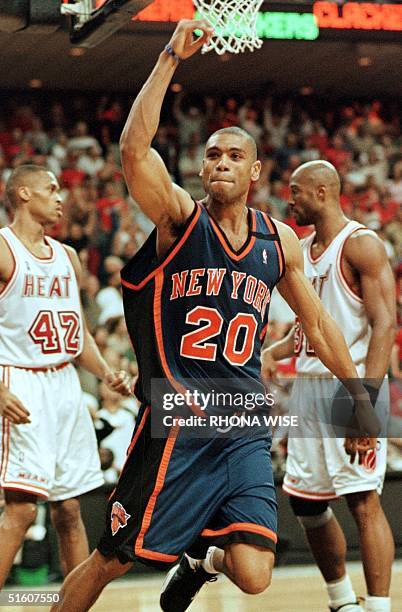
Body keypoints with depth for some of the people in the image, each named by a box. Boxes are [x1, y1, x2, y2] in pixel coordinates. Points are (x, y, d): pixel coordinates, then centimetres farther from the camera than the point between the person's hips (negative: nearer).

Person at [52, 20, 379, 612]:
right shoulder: (180, 218, -3)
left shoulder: (280, 241, 9)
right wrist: (170, 58, -22)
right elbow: (134, 148, -21)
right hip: (176, 424, -3)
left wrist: (360, 398, 22)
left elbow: (318, 323, 20)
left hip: (245, 428, 4)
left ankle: (203, 558, 28)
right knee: (112, 560, 0)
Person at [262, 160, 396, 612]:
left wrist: (367, 394, -25)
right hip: (308, 385, 9)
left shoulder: (361, 245, -9)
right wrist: (274, 352, 9)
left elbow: (385, 323, -16)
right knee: (304, 501, 10)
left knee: (363, 501, -10)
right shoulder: (302, 251, 16)